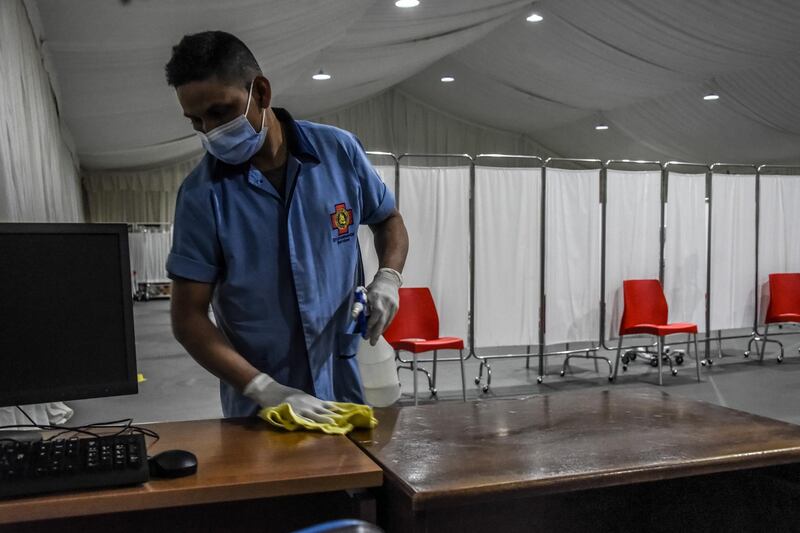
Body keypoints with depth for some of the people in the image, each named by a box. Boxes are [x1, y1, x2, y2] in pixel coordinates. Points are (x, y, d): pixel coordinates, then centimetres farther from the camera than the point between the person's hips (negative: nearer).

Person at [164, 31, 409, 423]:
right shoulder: (201, 193, -11)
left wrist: (388, 277, -9)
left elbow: (387, 220, 11)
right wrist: (266, 390, -20)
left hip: (347, 380, 2)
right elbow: (188, 317, -10)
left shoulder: (339, 150, -6)